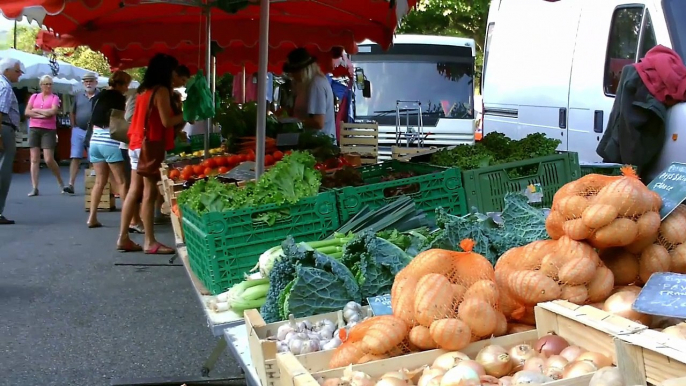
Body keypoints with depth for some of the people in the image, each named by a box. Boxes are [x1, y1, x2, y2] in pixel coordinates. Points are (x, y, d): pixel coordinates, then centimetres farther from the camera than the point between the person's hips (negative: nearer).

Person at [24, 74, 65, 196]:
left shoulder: (55, 97, 4)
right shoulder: (34, 96, 12)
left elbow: (53, 111, -13)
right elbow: (27, 112, 2)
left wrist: (36, 110, -4)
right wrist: (43, 114, -9)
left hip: (49, 130, -3)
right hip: (34, 129, 3)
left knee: (49, 159, -9)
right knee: (34, 159, -2)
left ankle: (60, 182, 13)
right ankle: (34, 188, -2)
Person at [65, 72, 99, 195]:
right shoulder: (78, 96, 10)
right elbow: (72, 113, 18)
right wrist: (74, 126, 9)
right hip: (78, 131, 3)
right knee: (75, 158, -3)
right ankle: (71, 185, -7)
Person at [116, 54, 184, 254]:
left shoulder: (144, 90, 16)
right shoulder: (161, 90, -10)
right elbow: (167, 121, -15)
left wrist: (176, 111, 16)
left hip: (137, 145, 9)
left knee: (134, 191, 9)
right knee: (150, 193, -6)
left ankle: (123, 238, 11)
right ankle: (150, 242, -4)